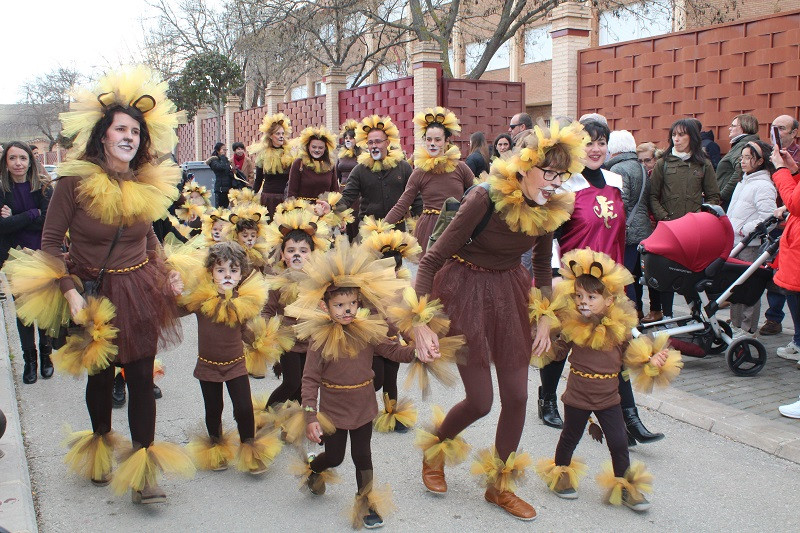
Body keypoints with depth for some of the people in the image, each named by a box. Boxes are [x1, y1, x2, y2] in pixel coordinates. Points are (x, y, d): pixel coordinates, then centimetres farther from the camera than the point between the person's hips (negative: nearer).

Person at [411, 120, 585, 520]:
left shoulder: (550, 208, -9)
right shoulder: (485, 199, -26)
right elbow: (431, 259, -23)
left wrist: (544, 318, 8)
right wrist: (421, 323, -27)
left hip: (509, 288, 5)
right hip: (465, 289, -5)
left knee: (517, 396, 6)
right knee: (480, 401, -3)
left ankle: (499, 486, 28)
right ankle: (435, 448, 32)